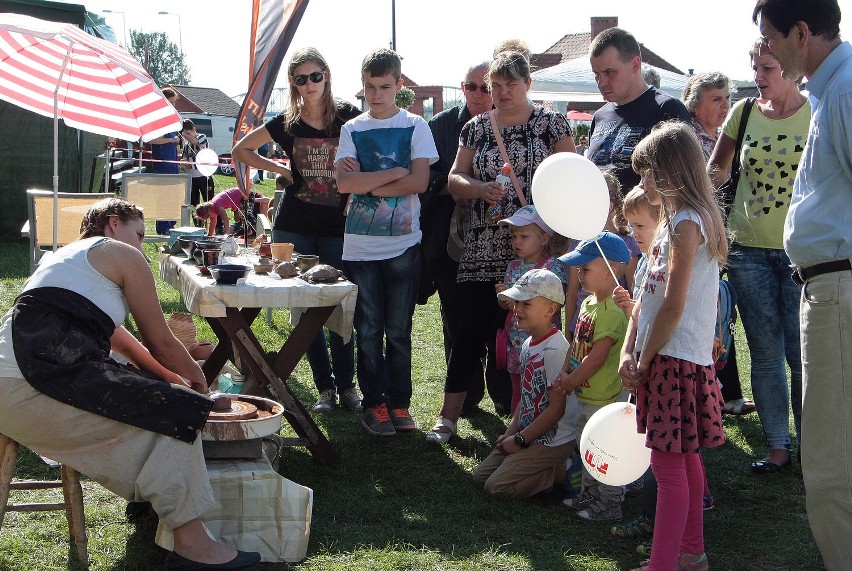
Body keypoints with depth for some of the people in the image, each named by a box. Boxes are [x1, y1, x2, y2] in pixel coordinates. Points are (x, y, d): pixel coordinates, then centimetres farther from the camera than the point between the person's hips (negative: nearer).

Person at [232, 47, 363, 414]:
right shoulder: (287, 124, 4)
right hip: (295, 228, 2)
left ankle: (346, 385, 12)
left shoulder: (349, 118, -2)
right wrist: (280, 170, 5)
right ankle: (325, 387, 12)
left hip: (338, 228, -2)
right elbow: (241, 151, 16)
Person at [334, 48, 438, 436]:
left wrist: (366, 183, -11)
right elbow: (344, 183, -8)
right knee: (368, 330, 4)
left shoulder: (415, 127, 3)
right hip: (360, 245, 1)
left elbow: (420, 182, -10)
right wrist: (396, 172, -11)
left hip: (403, 244, -1)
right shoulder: (352, 130, 7)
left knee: (399, 331, 4)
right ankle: (374, 404, 13)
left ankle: (399, 403, 14)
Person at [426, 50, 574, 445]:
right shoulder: (476, 127, 13)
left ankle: (513, 410, 13)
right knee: (472, 327, 0)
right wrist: (481, 189, -11)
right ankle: (449, 415, 6)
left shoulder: (551, 124, 4)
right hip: (483, 248, 2)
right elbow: (455, 179, 11)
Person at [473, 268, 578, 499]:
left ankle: (562, 471, -1)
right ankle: (550, 468, 12)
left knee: (496, 486, -12)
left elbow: (556, 409, -22)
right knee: (481, 475, 10)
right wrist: (510, 432, 4)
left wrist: (520, 439, -16)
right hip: (529, 433, 10)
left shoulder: (555, 349, -22)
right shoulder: (528, 344, 7)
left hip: (553, 441, -9)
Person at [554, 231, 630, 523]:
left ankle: (610, 503, 12)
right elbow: (577, 343, 13)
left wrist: (570, 382, -15)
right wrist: (565, 372, -1)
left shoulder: (612, 310, -24)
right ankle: (590, 494, 37)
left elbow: (597, 357, -25)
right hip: (587, 395, 11)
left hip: (606, 397, -11)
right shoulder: (589, 302, 8)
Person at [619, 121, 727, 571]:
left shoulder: (686, 224, -15)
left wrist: (644, 363, -13)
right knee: (683, 459, 16)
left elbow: (673, 306, -21)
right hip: (667, 360, 10)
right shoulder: (673, 221, 16)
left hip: (676, 360, -10)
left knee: (668, 464, -8)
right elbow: (647, 297, 13)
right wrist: (628, 352, 3)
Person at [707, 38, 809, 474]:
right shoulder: (744, 113, 4)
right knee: (765, 355, 5)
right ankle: (778, 447, 15)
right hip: (749, 249, 3)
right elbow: (716, 168, 15)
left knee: (802, 355, -4)